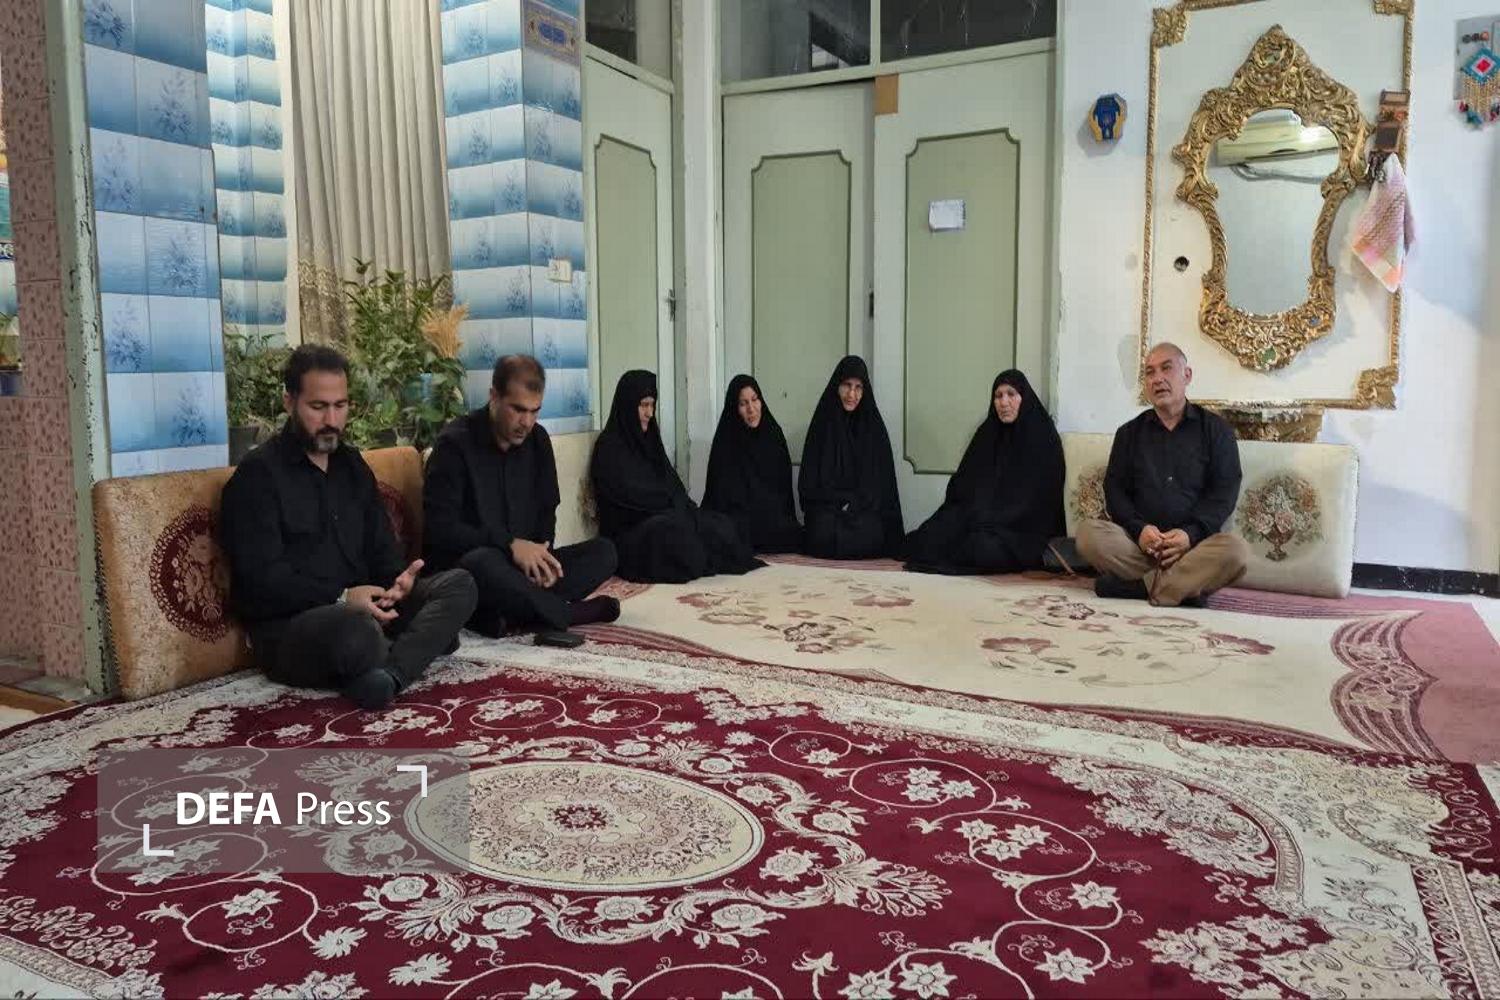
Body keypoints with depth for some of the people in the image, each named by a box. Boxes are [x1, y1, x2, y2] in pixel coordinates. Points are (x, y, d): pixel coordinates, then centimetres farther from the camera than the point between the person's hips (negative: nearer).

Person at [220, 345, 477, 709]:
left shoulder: (352, 465, 16)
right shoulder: (257, 474, -7)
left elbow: (382, 546, 17)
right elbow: (261, 580, -15)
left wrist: (398, 578, -7)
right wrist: (341, 598, -26)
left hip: (361, 606, 8)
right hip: (286, 625, -7)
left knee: (459, 584, -12)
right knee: (356, 626, -41)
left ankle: (386, 674, -32)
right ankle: (422, 644, -9)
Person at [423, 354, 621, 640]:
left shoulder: (537, 439, 8)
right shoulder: (456, 442, -11)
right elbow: (440, 527, -17)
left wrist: (542, 554, -7)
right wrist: (511, 544, -23)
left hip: (524, 565, 6)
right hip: (464, 565, -6)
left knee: (604, 551, -13)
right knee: (484, 563, -41)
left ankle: (510, 614, -28)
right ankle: (571, 613, -20)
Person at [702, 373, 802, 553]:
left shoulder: (773, 434, 11)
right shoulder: (725, 441, -1)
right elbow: (721, 492, -2)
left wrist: (790, 521, 5)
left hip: (775, 519, 4)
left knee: (794, 536, -22)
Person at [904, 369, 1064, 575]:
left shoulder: (1043, 437, -3)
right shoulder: (988, 433, 14)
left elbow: (1040, 500, -9)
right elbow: (961, 484, 12)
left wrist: (993, 521, -17)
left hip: (1021, 531, -4)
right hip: (978, 517, 4)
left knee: (985, 548, -34)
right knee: (930, 536, -24)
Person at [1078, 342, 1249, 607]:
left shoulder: (1214, 428, 12)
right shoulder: (1129, 433, 18)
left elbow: (1225, 489, 2)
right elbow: (1114, 488, 8)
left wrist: (1191, 533, -15)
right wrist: (1138, 528, -13)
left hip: (1194, 543, -1)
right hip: (1139, 541, 1)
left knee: (1236, 550, -33)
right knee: (1088, 532, -28)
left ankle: (1141, 586, -28)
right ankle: (1184, 586, -25)